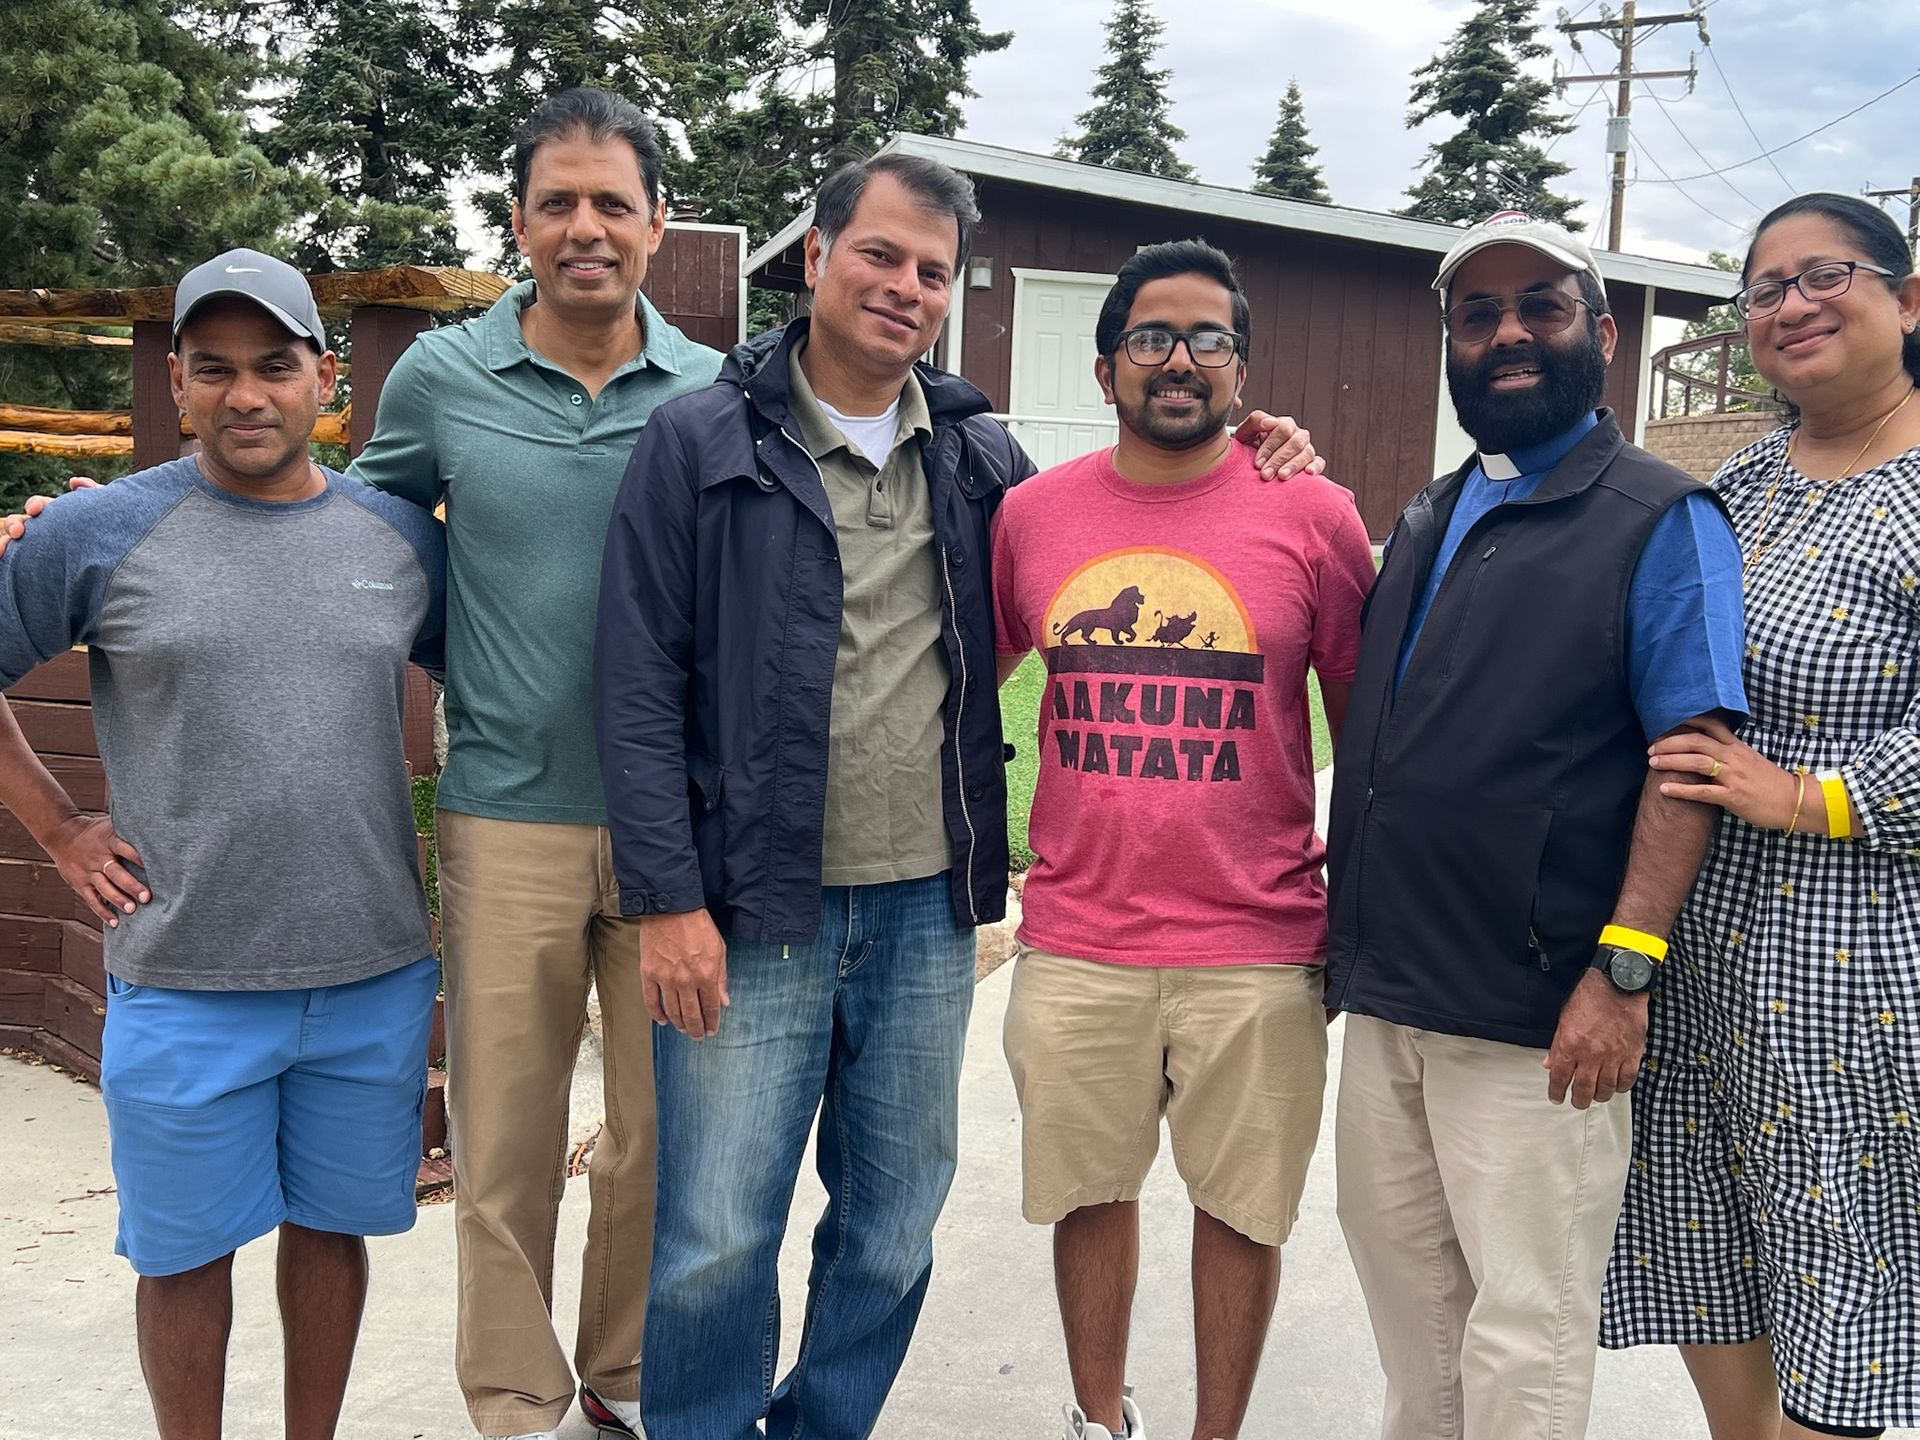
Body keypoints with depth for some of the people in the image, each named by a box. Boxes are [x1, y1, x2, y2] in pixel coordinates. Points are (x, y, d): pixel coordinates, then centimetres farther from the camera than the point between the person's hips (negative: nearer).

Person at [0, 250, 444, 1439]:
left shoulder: (404, 538, 4)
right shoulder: (100, 533, -4)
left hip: (375, 972, 2)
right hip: (186, 981, -2)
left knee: (332, 1226, 16)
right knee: (187, 1248, 11)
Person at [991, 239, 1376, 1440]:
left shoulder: (1314, 514, -4)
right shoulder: (1034, 514, 2)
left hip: (1258, 948, -2)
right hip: (1074, 942, 2)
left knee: (1242, 1207, 11)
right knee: (1090, 1191, 16)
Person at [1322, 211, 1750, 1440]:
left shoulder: (1659, 520, -6)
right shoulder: (1427, 524, 15)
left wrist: (1624, 968, -21)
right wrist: (1345, 906, 17)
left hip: (1538, 1018, -7)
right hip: (1385, 994, 7)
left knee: (1523, 1334, 3)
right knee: (1404, 1282, 18)